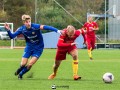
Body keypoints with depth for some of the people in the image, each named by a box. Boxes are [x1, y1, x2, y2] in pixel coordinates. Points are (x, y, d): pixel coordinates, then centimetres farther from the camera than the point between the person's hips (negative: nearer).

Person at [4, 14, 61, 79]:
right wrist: (8, 30, -31)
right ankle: (19, 70, 36)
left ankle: (20, 74, 18)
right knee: (23, 64, -2)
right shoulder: (22, 29, -14)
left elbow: (45, 27, -40)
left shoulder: (35, 26, -26)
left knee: (29, 65, -11)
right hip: (29, 47, 3)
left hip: (38, 48, -3)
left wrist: (56, 30, -54)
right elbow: (12, 36, -10)